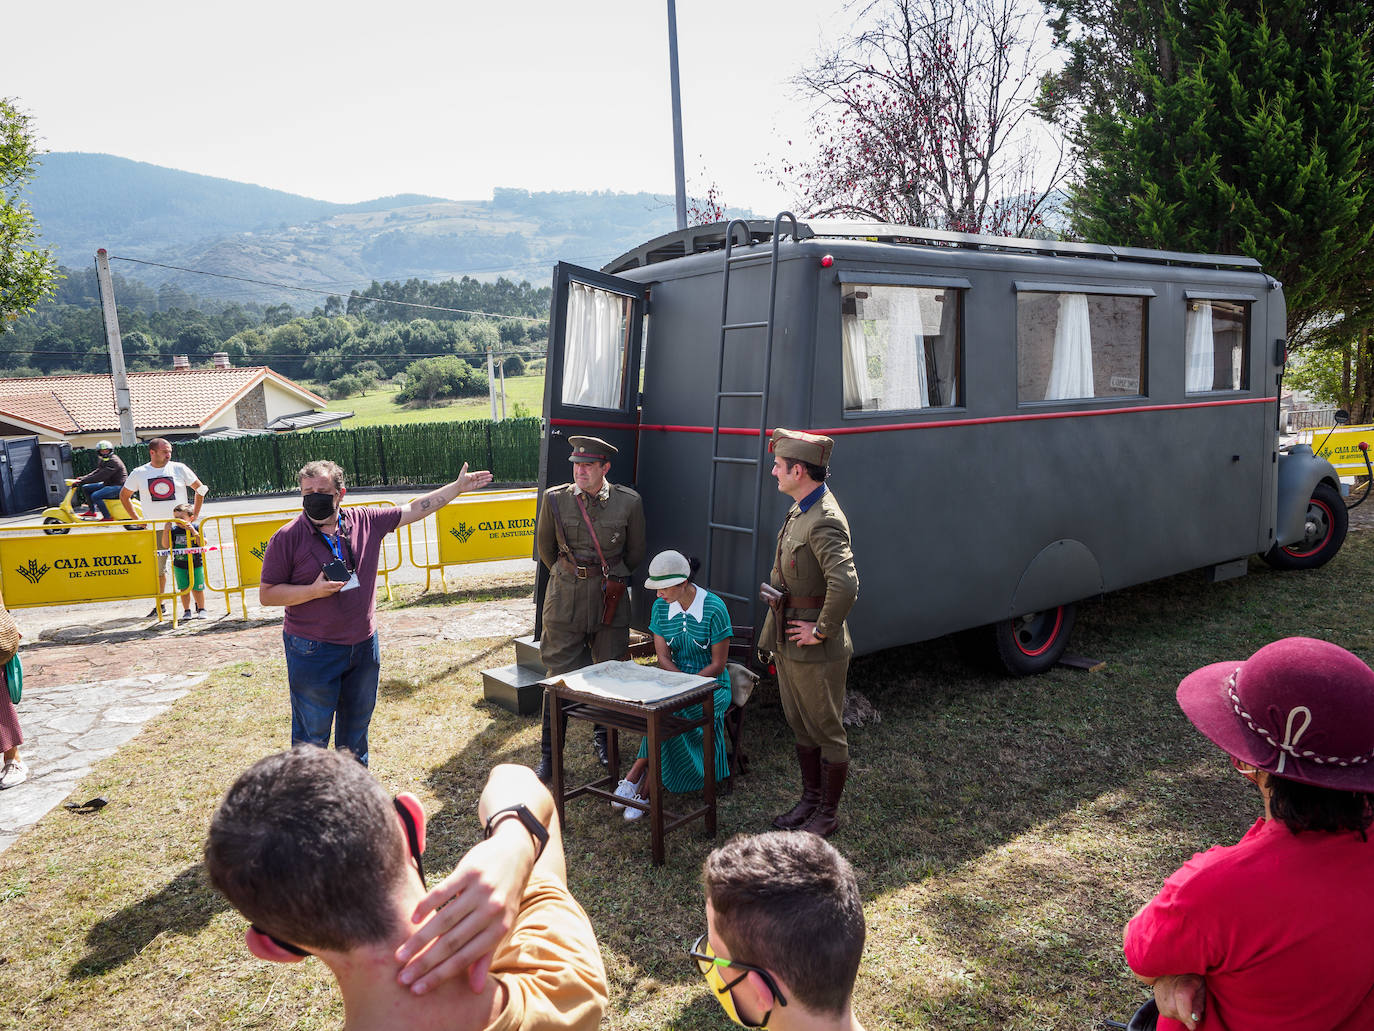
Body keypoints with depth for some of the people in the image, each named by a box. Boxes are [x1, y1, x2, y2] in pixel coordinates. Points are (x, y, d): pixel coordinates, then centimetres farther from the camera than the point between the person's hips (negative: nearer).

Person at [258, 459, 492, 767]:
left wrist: (458, 487, 11)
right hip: (313, 652, -4)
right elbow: (266, 594, -7)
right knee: (312, 735, 2)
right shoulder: (287, 538, -10)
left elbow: (414, 509, 10)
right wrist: (313, 591, -20)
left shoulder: (366, 522, 1)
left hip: (363, 646, 5)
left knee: (357, 728, 20)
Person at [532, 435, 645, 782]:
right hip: (565, 599, 0)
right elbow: (545, 548, 12)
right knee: (559, 677, 1)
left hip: (611, 598, 1)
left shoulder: (628, 502, -5)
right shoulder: (555, 499, -4)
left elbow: (635, 551, 11)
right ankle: (549, 756, 12)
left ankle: (603, 741, 31)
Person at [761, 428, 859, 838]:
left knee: (827, 731, 7)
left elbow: (846, 585, -37)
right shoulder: (798, 511, 8)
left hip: (815, 652, -10)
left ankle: (828, 814, 21)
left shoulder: (824, 520, -24)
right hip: (787, 645, 10)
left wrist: (822, 631, -24)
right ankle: (810, 800, 36)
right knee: (801, 727, 20)